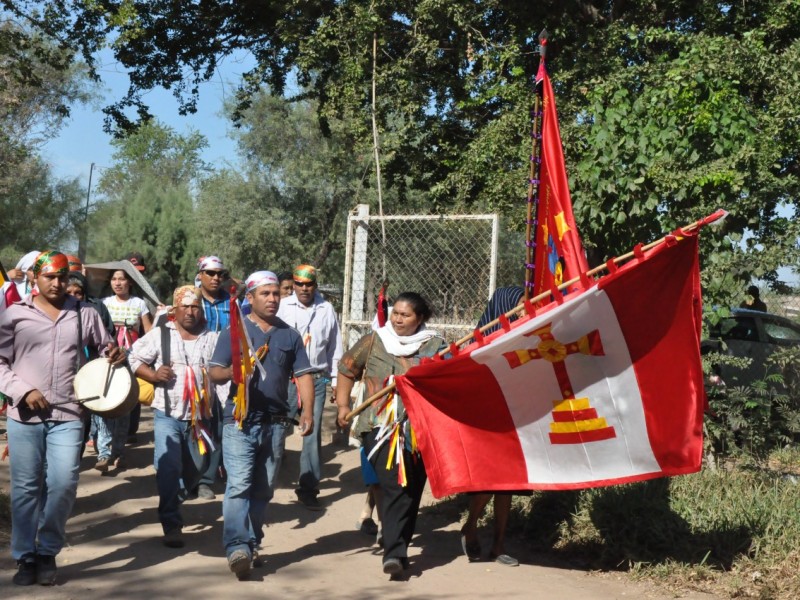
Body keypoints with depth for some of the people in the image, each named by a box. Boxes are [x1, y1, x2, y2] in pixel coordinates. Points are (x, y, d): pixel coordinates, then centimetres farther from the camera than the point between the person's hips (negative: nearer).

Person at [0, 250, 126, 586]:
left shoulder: (84, 315, 7)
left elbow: (105, 348, 18)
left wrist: (116, 355, -5)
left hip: (67, 415, 1)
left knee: (63, 485, -6)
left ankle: (48, 553, 13)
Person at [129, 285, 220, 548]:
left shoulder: (213, 339, 3)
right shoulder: (159, 334, 1)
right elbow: (135, 359, 4)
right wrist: (154, 374, -14)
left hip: (200, 416, 3)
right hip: (168, 414, -3)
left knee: (194, 471, 16)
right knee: (168, 468, -15)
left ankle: (172, 499, 46)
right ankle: (171, 525, -10)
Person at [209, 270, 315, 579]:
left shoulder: (290, 335, 11)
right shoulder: (234, 331, 2)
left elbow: (303, 375, 7)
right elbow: (214, 372, -1)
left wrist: (307, 411, -7)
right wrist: (234, 371, -23)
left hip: (274, 422, 4)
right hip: (240, 420, -4)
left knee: (263, 489, 12)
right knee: (239, 486, -15)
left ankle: (251, 544, 24)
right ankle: (237, 548, -20)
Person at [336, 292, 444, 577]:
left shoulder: (435, 346, 8)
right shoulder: (374, 342, 8)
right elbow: (346, 369, 18)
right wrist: (343, 405, 10)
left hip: (419, 429, 2)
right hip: (380, 427, -2)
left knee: (412, 490, 5)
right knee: (393, 485, -16)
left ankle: (396, 549, 19)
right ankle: (394, 551, -14)